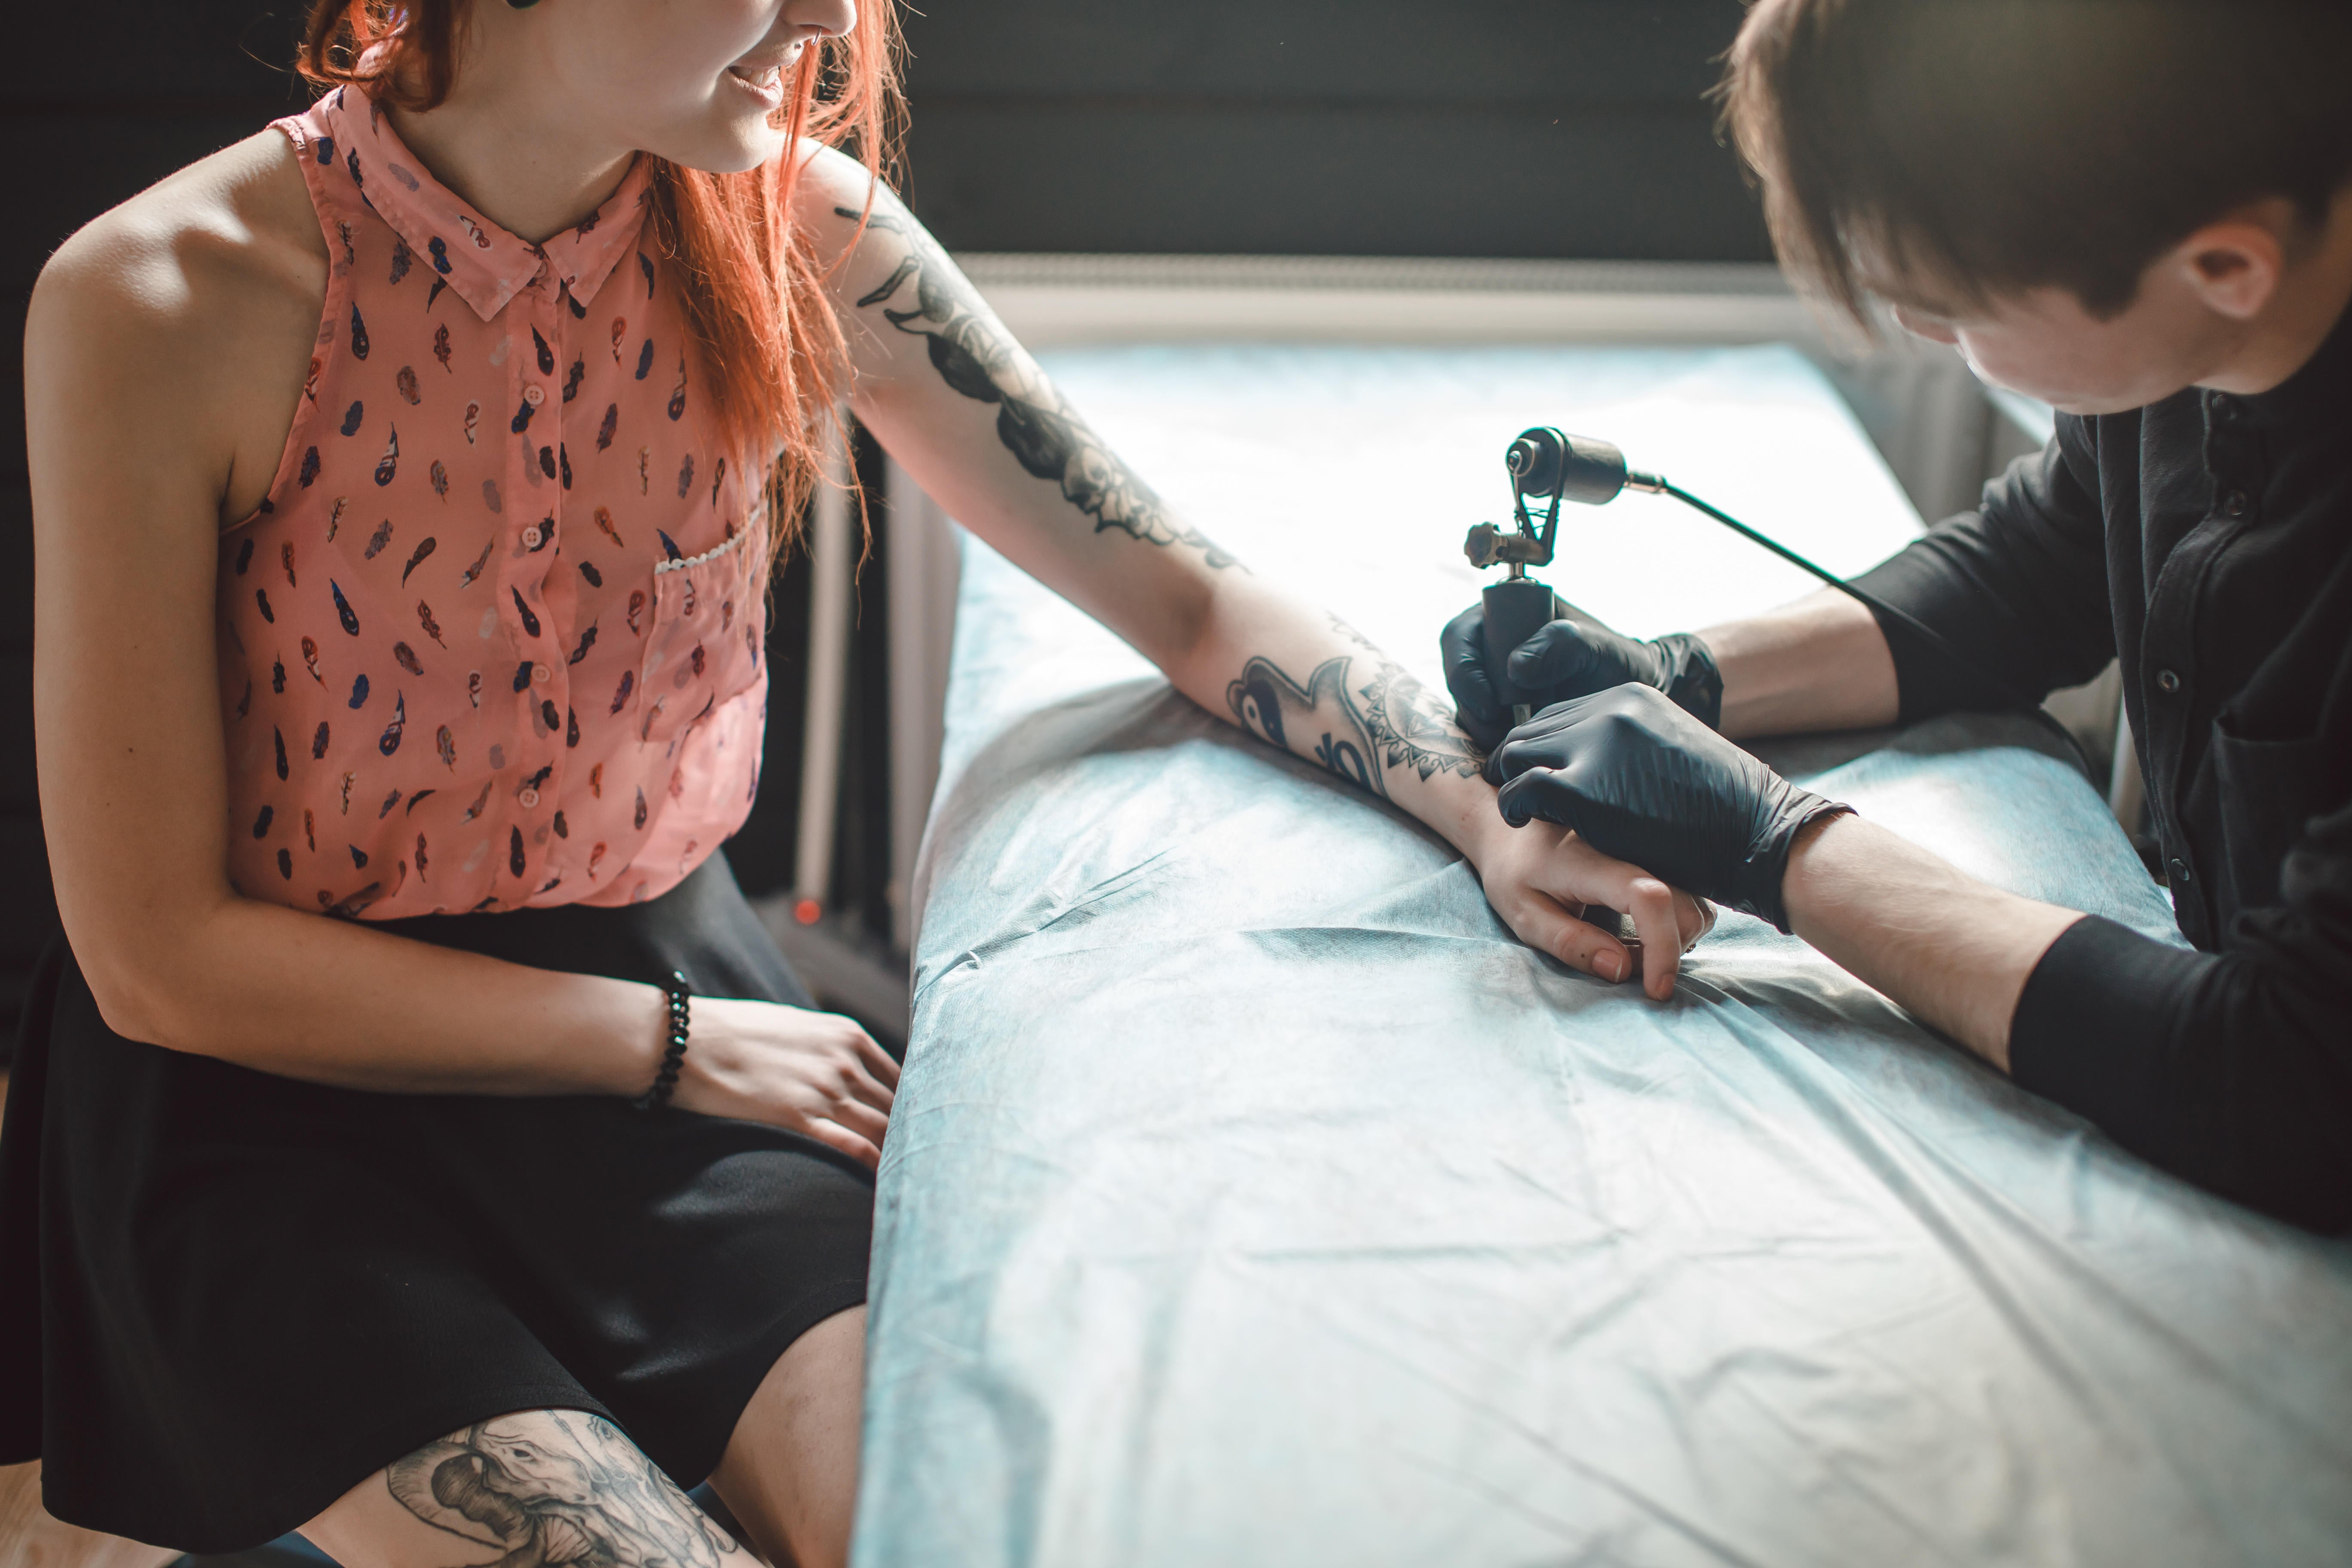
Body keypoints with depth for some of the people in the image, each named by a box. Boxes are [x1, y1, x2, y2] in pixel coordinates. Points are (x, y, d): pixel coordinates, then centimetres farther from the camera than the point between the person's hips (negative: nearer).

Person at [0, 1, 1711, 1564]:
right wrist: (671, 1043, -14)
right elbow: (161, 957, -14)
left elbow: (1184, 592, 0)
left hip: (669, 974, 3)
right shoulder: (154, 305, -18)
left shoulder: (795, 232, -7)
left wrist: (1500, 817, -15)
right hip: (284, 1072, -2)